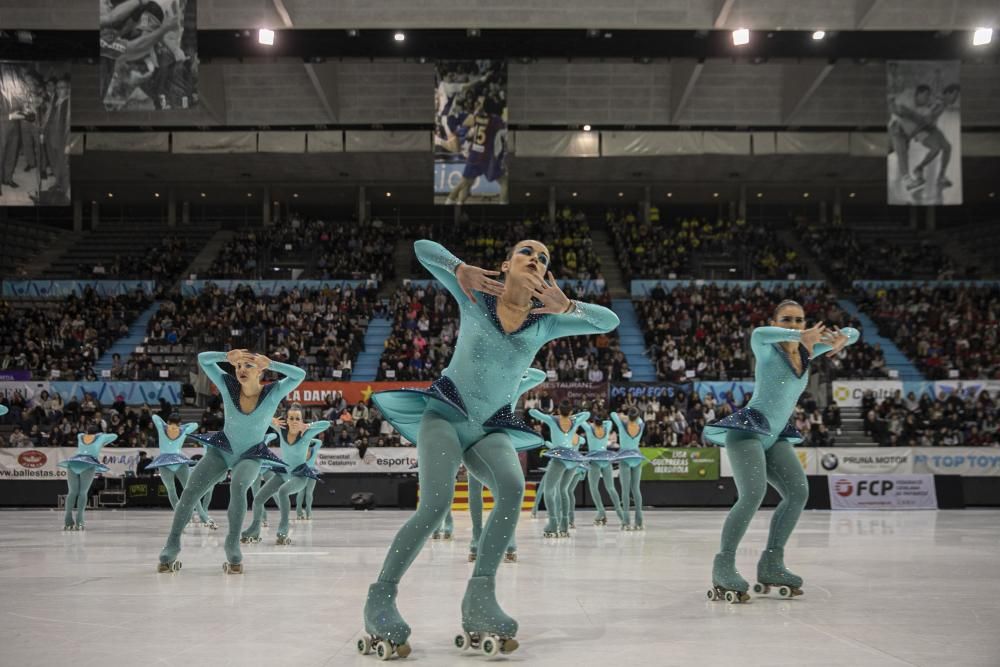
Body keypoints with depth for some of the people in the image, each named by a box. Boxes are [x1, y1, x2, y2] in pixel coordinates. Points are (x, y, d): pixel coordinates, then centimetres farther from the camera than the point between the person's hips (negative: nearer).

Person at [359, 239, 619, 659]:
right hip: (446, 412, -3)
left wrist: (566, 306, -20)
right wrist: (461, 269, -21)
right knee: (436, 503, -26)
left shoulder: (545, 322, 3)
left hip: (492, 427, 3)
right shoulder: (474, 294, -2)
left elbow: (609, 321, -5)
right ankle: (381, 599, -14)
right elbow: (422, 248, -5)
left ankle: (480, 599, -24)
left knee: (513, 488, -29)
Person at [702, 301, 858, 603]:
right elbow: (758, 334, -32)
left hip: (774, 436, 8)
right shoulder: (768, 349, -5)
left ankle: (771, 564, 1)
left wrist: (841, 338, -9)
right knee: (753, 495, -25)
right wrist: (801, 336, -34)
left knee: (798, 492, -7)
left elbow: (853, 333, 15)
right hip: (748, 430, -8)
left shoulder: (806, 352, 13)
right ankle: (724, 566, -20)